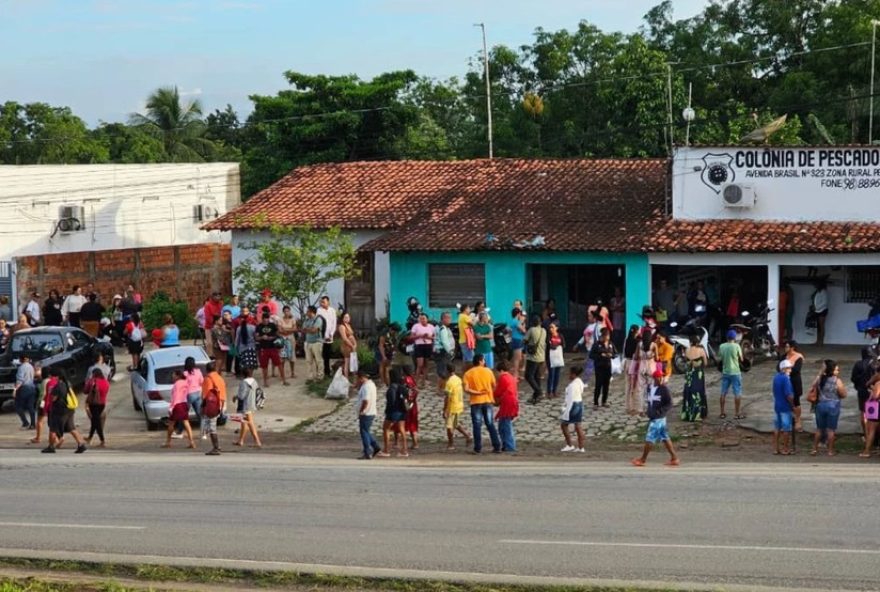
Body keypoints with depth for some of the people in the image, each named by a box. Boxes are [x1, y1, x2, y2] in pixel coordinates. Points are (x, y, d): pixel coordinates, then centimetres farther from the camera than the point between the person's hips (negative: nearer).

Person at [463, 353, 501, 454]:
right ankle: (497, 446, 9)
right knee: (490, 424, 9)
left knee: (477, 425, 3)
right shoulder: (488, 371, 1)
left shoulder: (468, 374, -3)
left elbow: (466, 389, -14)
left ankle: (478, 448, 2)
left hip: (476, 402, -2)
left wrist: (477, 392, -11)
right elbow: (494, 386, 5)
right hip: (487, 401, 2)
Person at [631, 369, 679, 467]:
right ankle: (674, 458, 18)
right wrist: (648, 409, 10)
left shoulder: (664, 389, -14)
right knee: (665, 438, 12)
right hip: (652, 418, 8)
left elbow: (669, 404, -15)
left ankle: (643, 459, 9)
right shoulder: (650, 388, 9)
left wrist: (660, 411, -24)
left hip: (658, 418, -8)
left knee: (650, 438, -2)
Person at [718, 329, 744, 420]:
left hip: (725, 372, 4)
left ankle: (722, 413, 13)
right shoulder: (736, 346, -13)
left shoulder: (721, 346, -2)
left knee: (723, 393, 10)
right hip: (735, 372, -4)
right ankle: (737, 414, 4)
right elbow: (741, 359, -6)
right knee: (737, 393, 3)